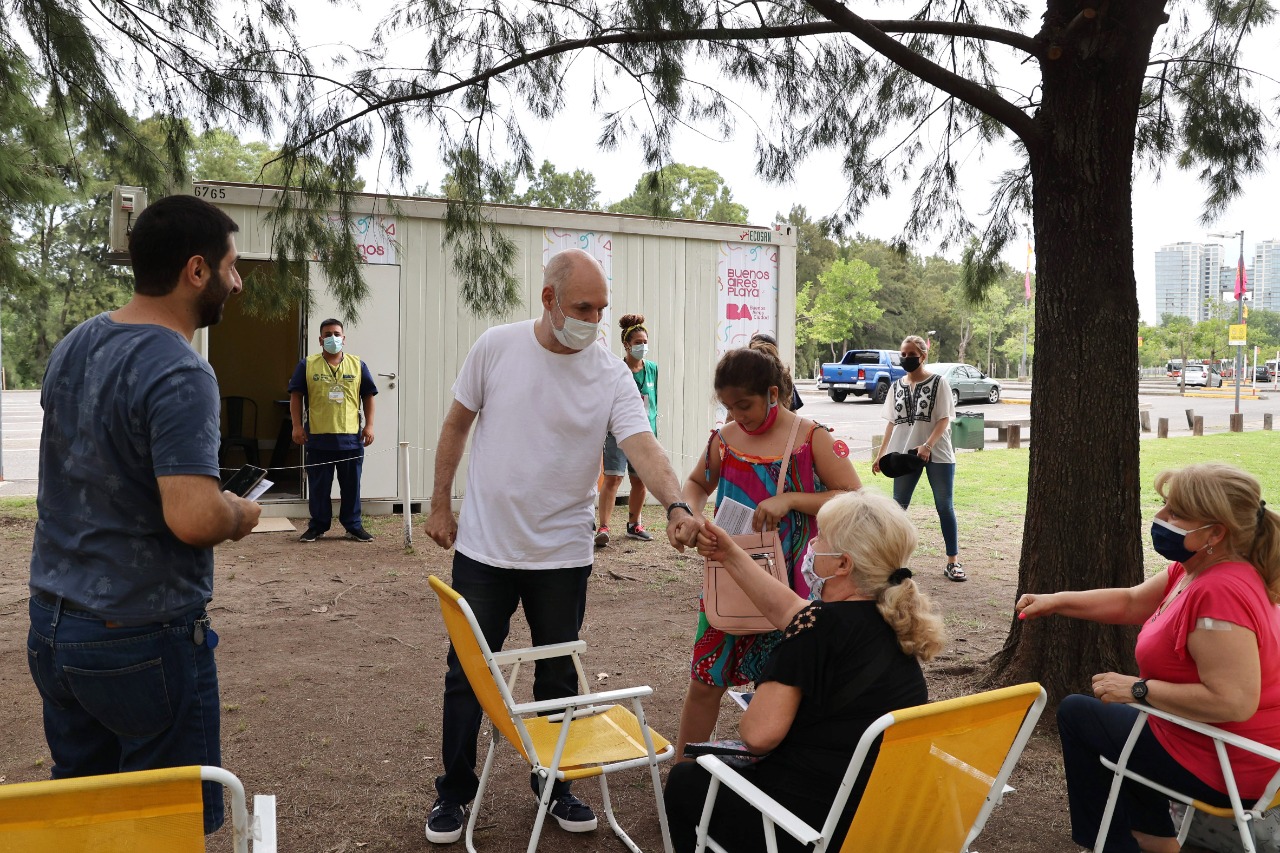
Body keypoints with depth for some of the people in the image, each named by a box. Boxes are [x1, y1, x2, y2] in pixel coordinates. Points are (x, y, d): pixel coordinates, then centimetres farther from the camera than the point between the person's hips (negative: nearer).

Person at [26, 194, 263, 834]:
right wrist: (243, 514, -9)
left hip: (51, 620, 8)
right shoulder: (179, 375, -22)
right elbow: (194, 518, -31)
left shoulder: (72, 345, 5)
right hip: (139, 638, -8)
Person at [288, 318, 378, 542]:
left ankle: (354, 526, 18)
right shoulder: (307, 365, 4)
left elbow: (368, 396, 8)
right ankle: (317, 526, 19)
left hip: (351, 438, 1)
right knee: (319, 486, 7)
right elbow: (296, 396, 4)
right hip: (318, 438, -1)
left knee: (351, 485, 8)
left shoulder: (358, 365, 7)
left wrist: (369, 425, 1)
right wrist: (297, 426, -3)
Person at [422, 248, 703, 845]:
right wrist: (439, 504, 6)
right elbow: (457, 425, 5)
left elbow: (642, 446, -21)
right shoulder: (496, 347, -5)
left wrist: (675, 506, -39)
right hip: (482, 548, 0)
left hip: (562, 555, 0)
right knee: (467, 675, 11)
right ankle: (454, 792, 31)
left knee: (558, 678, 14)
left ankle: (555, 785, 35)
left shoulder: (611, 376, -8)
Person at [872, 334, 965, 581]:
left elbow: (944, 419, -8)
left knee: (945, 507, 1)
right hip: (904, 454, 3)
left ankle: (953, 562, 6)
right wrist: (881, 455, 7)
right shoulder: (897, 387, 9)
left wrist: (928, 446, -22)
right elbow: (892, 422, 12)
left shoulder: (938, 383, -3)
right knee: (898, 506, 7)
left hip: (937, 454, -3)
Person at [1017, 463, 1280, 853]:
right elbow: (1130, 603, 10)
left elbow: (1233, 702, -36)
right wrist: (1056, 601, 1)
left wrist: (1139, 690, -26)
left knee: (1076, 712, 4)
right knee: (1116, 708, 30)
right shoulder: (1196, 569, -1)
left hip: (1220, 766, -10)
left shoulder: (1219, 593, -32)